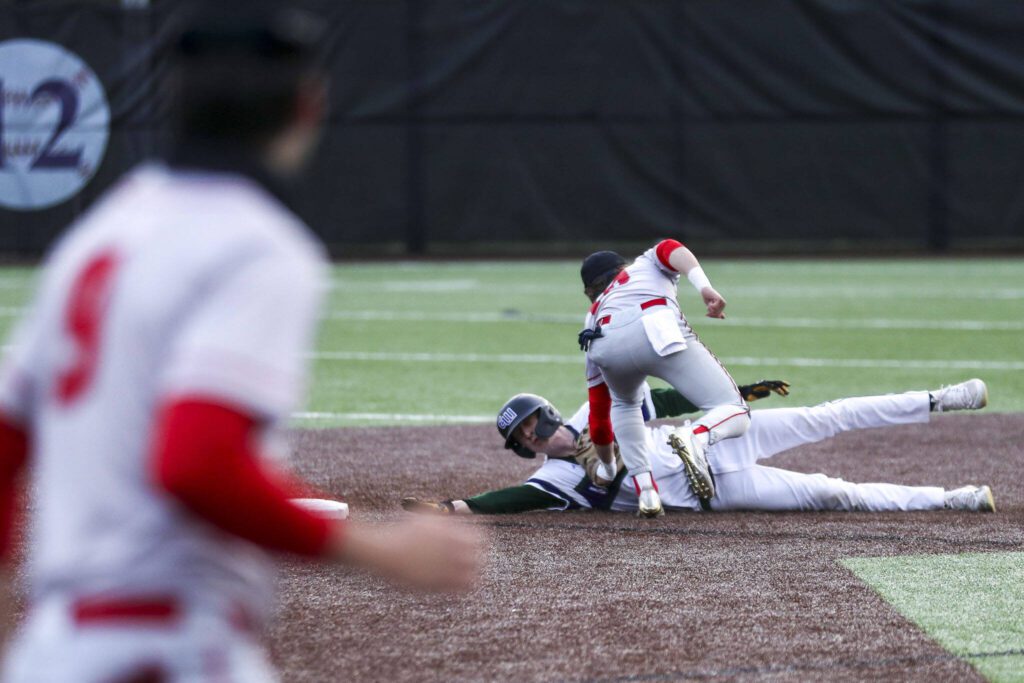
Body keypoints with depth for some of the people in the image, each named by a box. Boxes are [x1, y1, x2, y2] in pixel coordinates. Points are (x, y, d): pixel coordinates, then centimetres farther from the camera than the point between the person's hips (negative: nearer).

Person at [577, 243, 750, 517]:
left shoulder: (594, 316, 42)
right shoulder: (647, 263, 41)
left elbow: (599, 410, 44)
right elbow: (669, 250, 12)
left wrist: (607, 467, 55)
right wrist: (704, 287, -3)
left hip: (608, 349, 3)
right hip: (659, 328, -3)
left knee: (624, 402, 36)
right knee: (734, 412, 3)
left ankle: (645, 490, 14)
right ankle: (696, 438, -32)